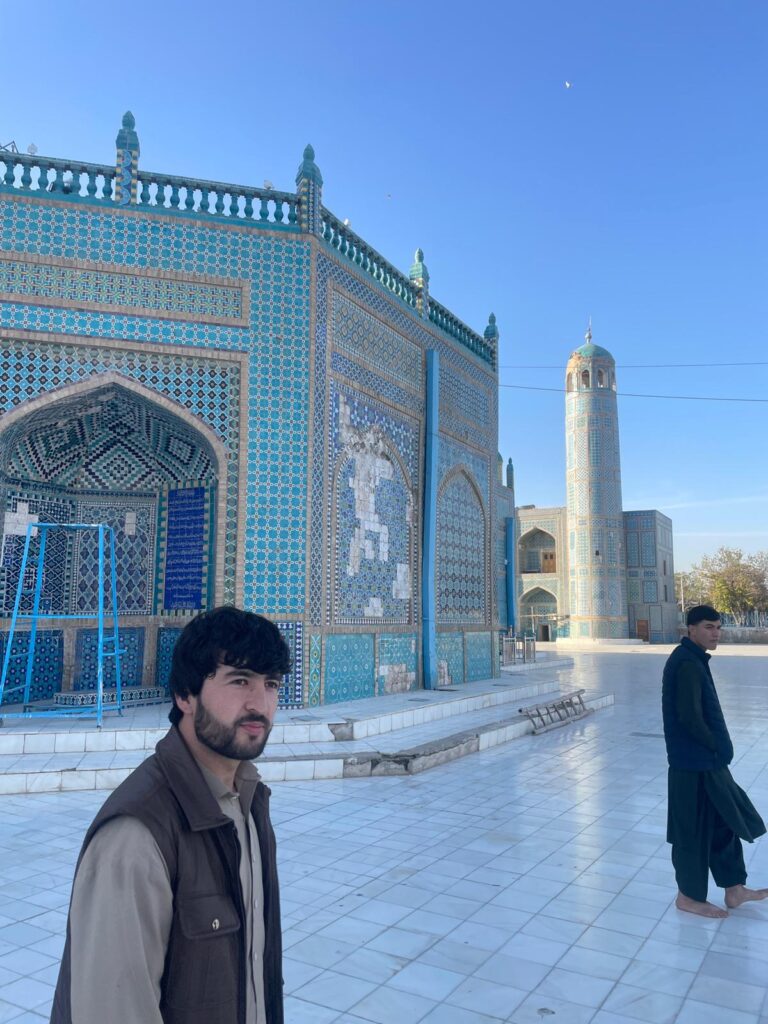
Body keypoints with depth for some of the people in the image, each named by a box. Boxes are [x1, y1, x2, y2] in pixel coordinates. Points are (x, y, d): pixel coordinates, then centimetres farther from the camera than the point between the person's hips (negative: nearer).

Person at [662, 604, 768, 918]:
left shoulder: (691, 659, 11)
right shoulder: (687, 663, -21)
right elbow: (690, 717, -25)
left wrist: (716, 747, 10)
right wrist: (716, 747, -12)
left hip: (703, 758, 10)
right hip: (695, 761, -10)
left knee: (723, 821, 19)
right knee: (695, 828, 4)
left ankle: (733, 889, 33)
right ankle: (690, 896, 19)